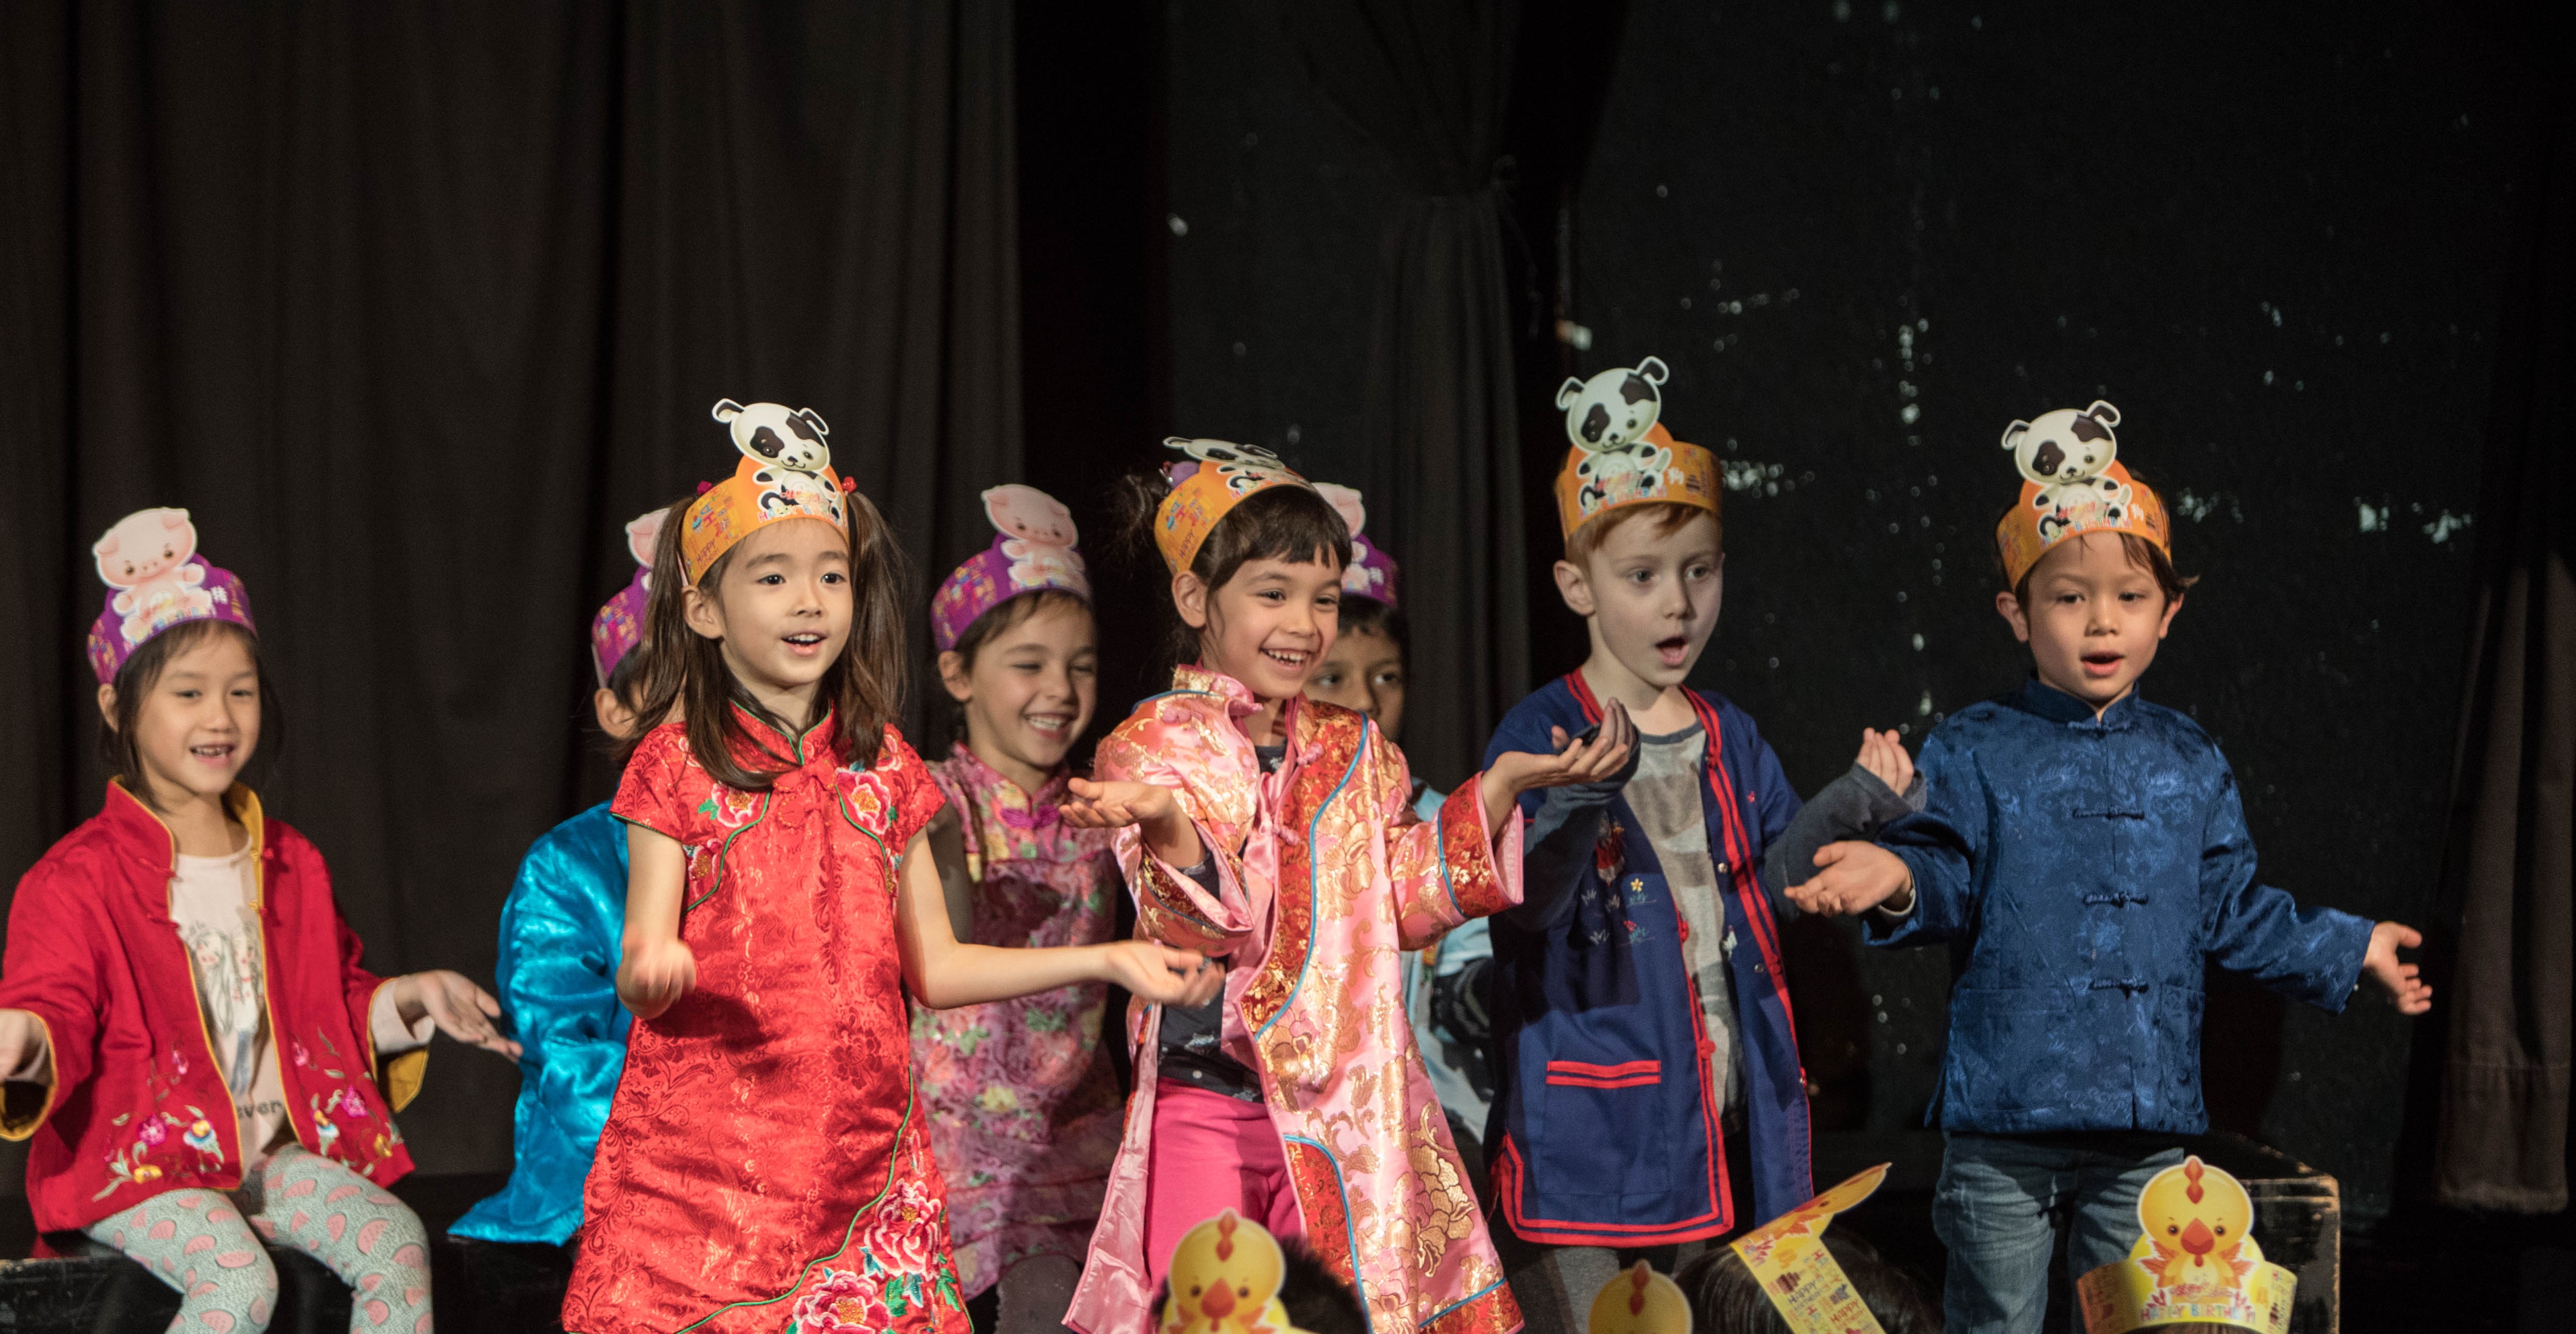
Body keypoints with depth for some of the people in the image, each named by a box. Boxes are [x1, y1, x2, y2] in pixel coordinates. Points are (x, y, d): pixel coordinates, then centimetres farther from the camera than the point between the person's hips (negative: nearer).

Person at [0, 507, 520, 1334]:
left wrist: (410, 999, 8)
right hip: (137, 1165, -5)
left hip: (277, 1147, 5)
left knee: (397, 1243, -19)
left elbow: (334, 1003, 25)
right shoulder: (78, 878, -4)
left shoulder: (291, 866, 15)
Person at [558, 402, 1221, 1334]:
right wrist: (652, 970, -29)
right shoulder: (676, 766, -1)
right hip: (707, 1147, -3)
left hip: (857, 1146, 3)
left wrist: (1110, 960, 8)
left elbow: (932, 967, 13)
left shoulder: (881, 766, 10)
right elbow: (637, 972, -5)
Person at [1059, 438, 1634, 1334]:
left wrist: (1503, 785, -1)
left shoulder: (1354, 753, 12)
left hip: (1343, 1107, 4)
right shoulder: (1154, 745, -3)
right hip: (1204, 1100, -4)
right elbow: (1205, 927, -13)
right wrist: (1165, 821, -34)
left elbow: (1406, 904, 6)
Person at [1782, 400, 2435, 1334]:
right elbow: (1949, 874, -10)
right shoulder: (1973, 753, -2)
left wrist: (2348, 949, 19)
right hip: (2005, 1120, -3)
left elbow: (2231, 910, 16)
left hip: (2148, 1121, 3)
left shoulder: (2190, 764, 10)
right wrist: (1900, 880, -31)